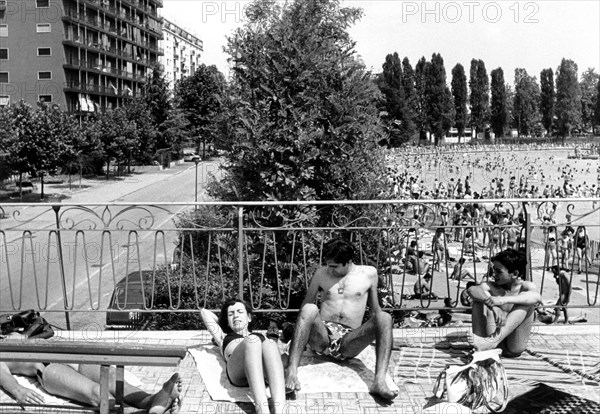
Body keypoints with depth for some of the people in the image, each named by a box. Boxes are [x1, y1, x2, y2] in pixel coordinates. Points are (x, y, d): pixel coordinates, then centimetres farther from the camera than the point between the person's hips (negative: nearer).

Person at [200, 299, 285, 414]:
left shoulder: (262, 336, 44)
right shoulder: (224, 338, 41)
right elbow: (204, 312, 47)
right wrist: (221, 323, 56)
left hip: (264, 373, 2)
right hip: (237, 372, -1)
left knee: (269, 342, -34)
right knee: (252, 340, -35)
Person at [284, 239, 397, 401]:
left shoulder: (369, 273, 11)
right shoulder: (321, 273, 12)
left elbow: (374, 310, 20)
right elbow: (305, 305, 14)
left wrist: (380, 335, 9)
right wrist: (299, 335, 2)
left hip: (349, 342, 0)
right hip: (322, 337, 0)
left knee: (384, 317, -27)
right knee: (309, 309, -31)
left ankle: (379, 381, -43)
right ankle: (291, 372, -44)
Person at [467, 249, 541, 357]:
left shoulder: (526, 287, -3)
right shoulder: (492, 287, 4)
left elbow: (537, 297, -29)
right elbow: (472, 289, -19)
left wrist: (504, 300, -41)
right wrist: (493, 306, -37)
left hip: (514, 347, -2)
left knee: (525, 297, -20)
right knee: (481, 296, -10)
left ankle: (493, 340, -34)